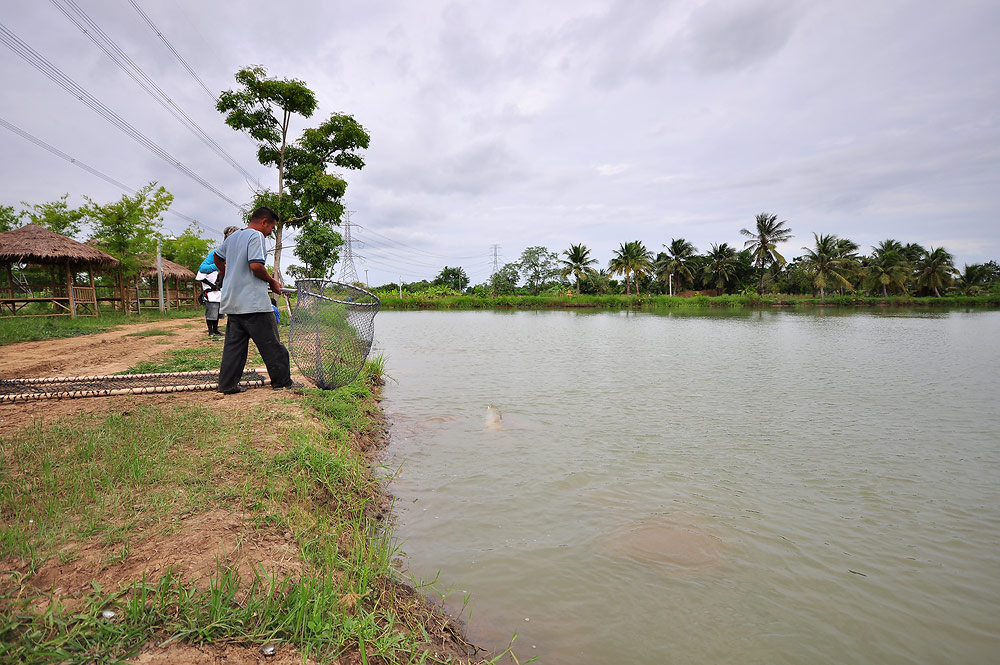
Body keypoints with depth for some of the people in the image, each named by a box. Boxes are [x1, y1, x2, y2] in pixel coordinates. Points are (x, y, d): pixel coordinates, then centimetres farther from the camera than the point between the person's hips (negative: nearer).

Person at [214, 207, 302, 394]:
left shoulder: (233, 236, 19)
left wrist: (226, 274, 47)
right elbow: (255, 265, -21)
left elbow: (217, 256, 35)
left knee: (234, 343, 11)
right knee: (271, 343, -2)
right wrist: (272, 281, -8)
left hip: (232, 301, 9)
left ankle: (228, 384, 12)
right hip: (253, 302, -9)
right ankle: (282, 381, 4)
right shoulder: (256, 235, -9)